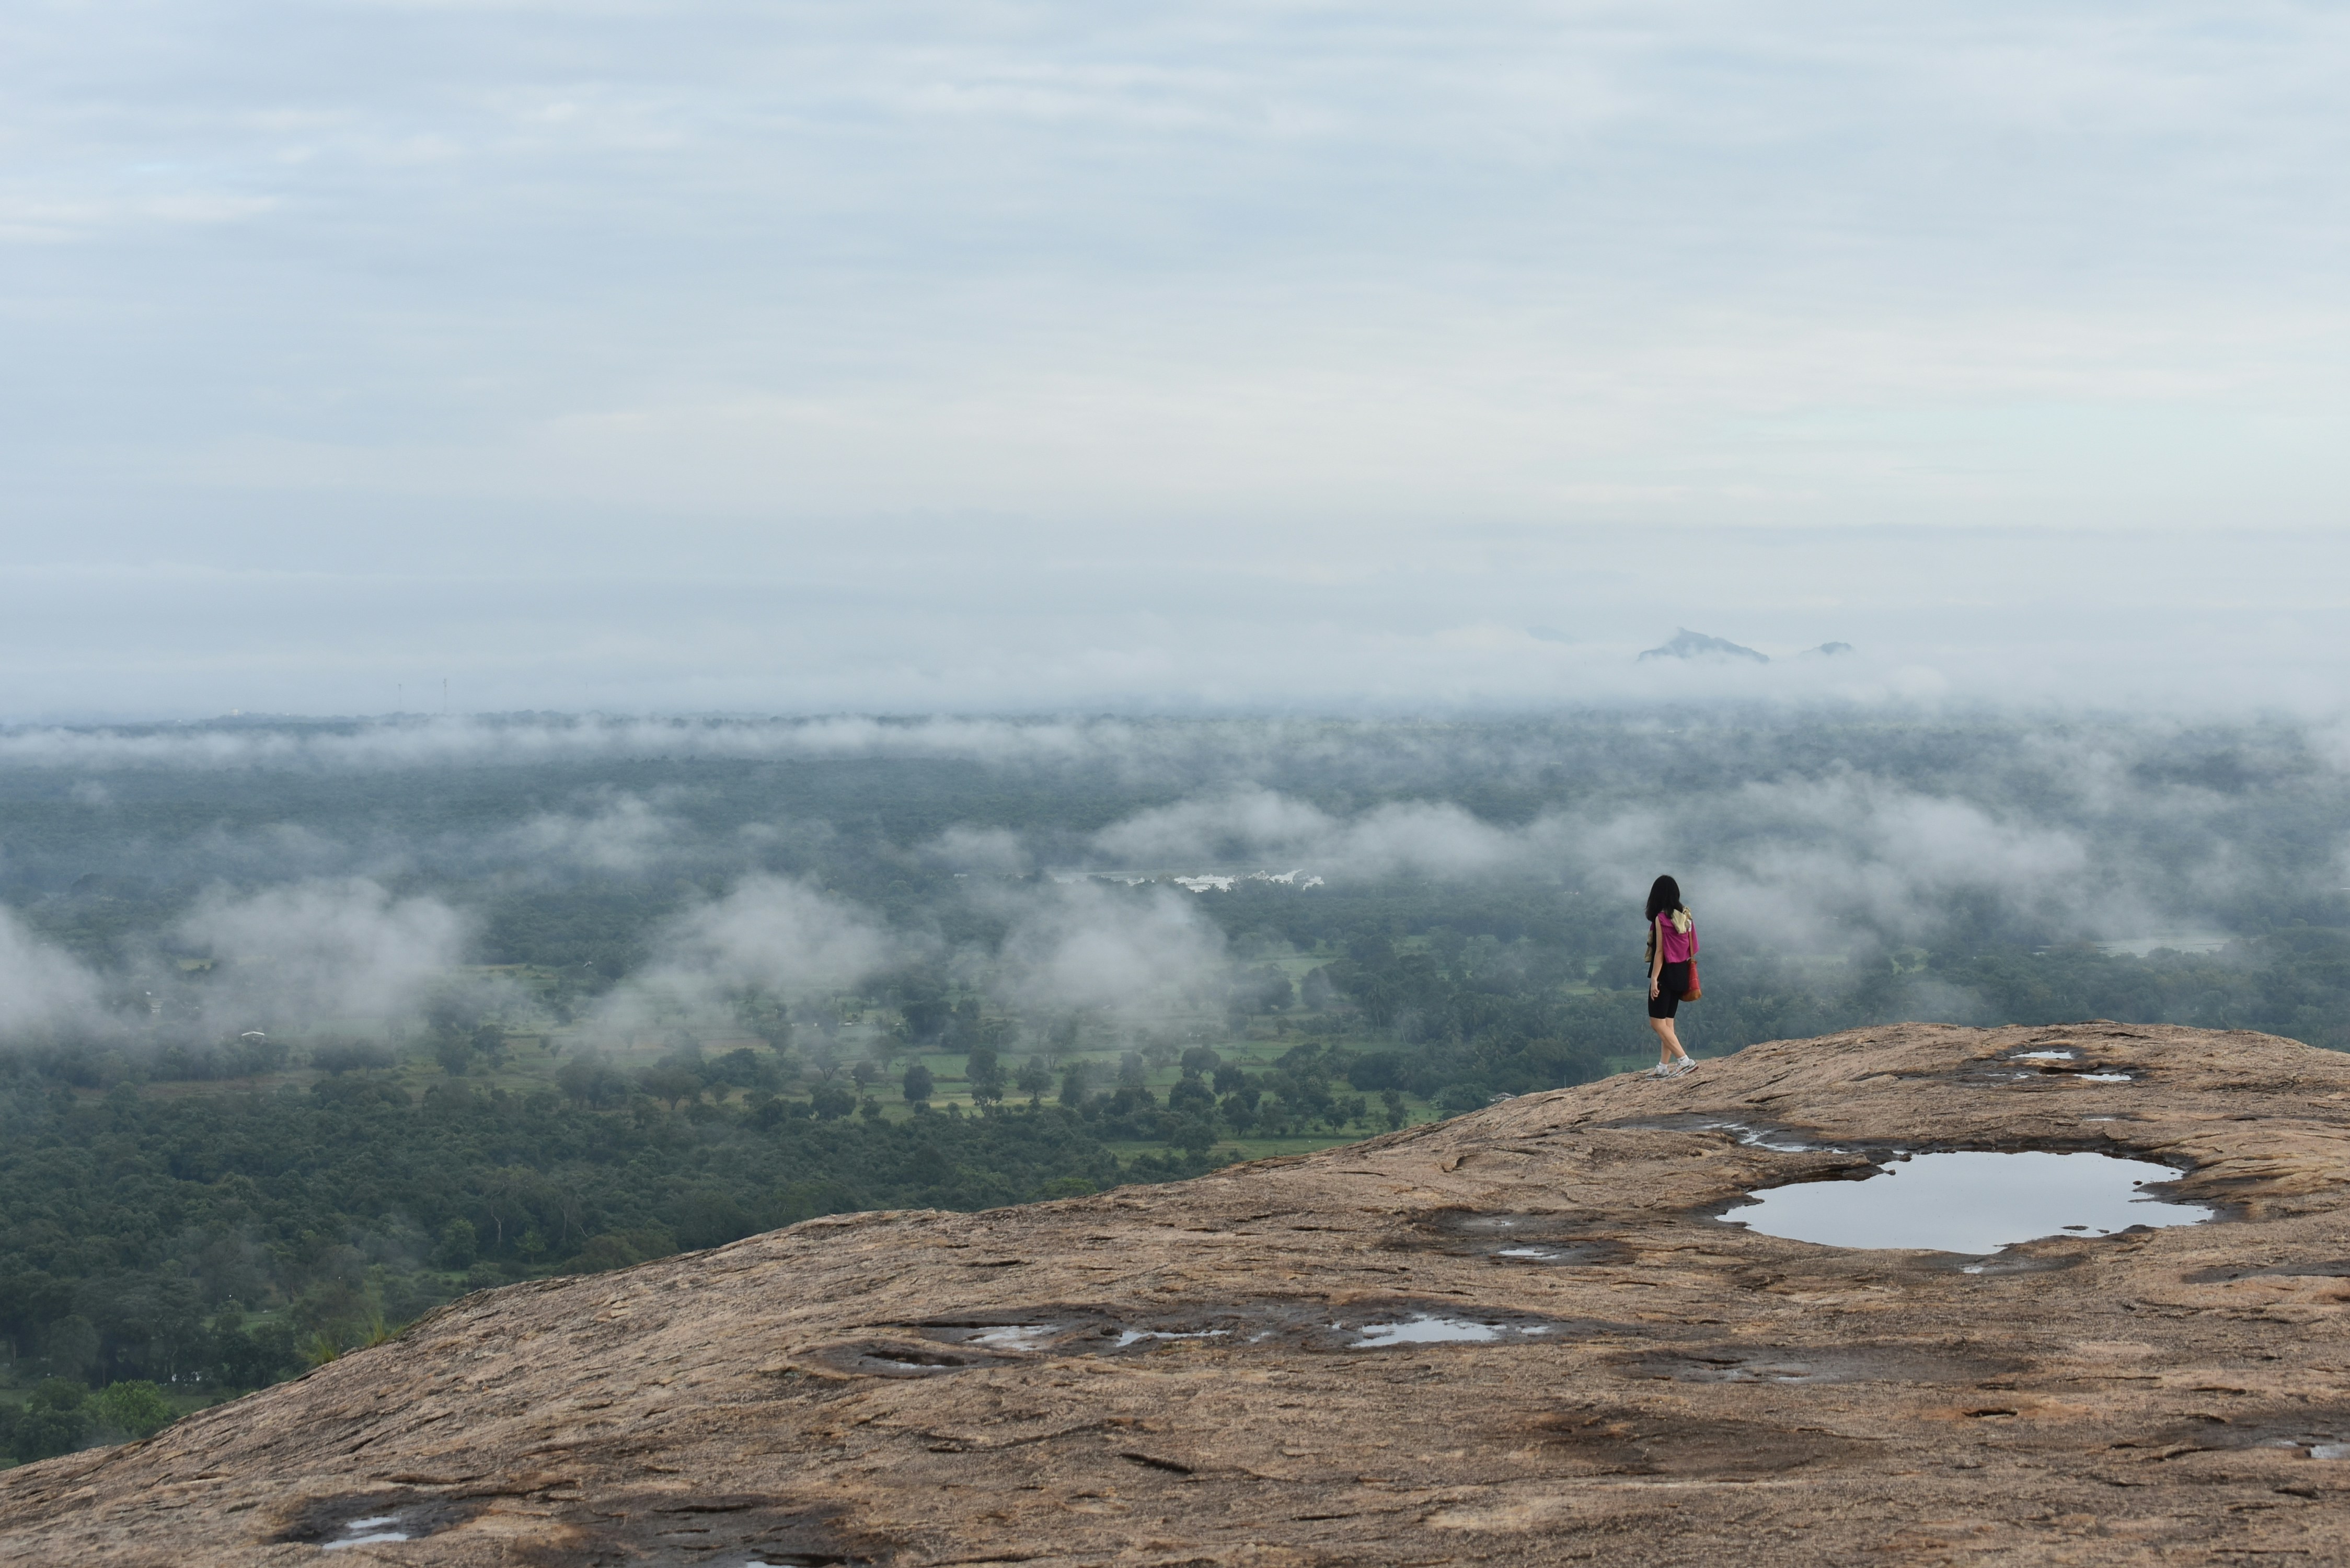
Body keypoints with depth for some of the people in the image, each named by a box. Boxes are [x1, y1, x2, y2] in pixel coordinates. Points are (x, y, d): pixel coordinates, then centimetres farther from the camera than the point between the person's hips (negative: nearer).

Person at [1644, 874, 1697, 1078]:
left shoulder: (1661, 918, -16)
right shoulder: (1685, 916, 5)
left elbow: (1660, 952, -16)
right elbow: (1689, 947, 10)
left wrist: (1654, 979, -14)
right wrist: (1688, 971, 18)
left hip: (1666, 972, -8)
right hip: (1681, 974, 8)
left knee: (1657, 1022, -5)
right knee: (1667, 1022, 14)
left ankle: (1685, 1061, -15)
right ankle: (1664, 1067, 16)